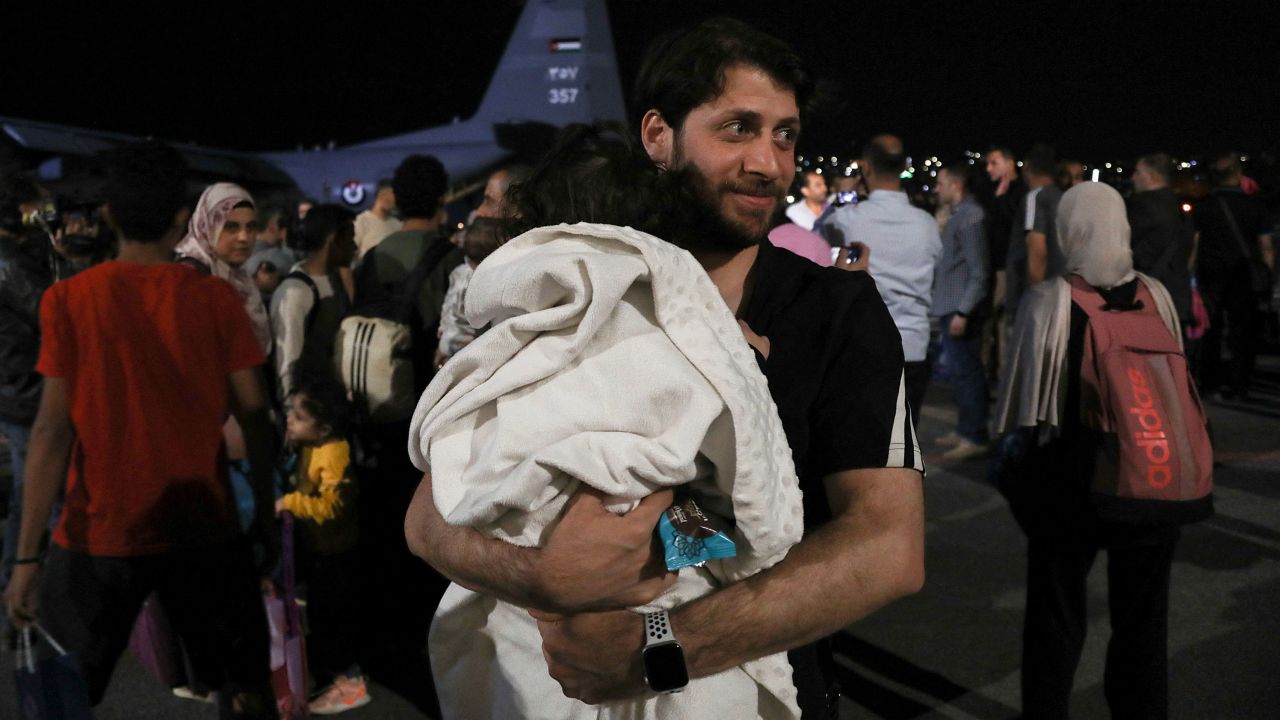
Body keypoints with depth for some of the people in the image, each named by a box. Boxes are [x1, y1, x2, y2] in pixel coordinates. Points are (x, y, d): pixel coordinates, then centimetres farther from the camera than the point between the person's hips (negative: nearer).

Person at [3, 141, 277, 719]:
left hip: (102, 535, 0)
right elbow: (254, 416, -3)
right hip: (204, 529, 1)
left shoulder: (68, 299, -7)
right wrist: (265, 513, 9)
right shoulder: (217, 299, -6)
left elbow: (52, 429, -9)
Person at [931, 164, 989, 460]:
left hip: (961, 309, -9)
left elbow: (978, 271, -18)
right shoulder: (958, 214, 15)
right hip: (950, 306, 9)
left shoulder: (970, 215, -13)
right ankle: (964, 429, 23)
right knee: (959, 372, 14)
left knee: (966, 372, -5)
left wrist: (963, 311, -21)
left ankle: (975, 438, 0)